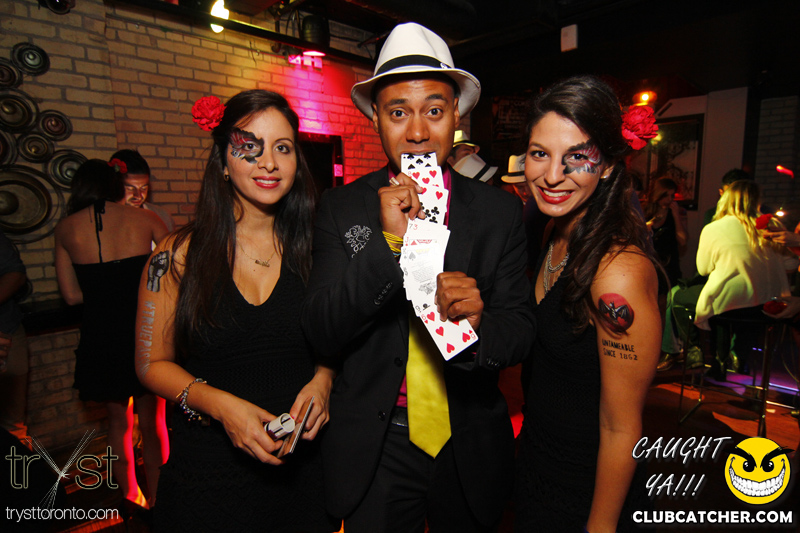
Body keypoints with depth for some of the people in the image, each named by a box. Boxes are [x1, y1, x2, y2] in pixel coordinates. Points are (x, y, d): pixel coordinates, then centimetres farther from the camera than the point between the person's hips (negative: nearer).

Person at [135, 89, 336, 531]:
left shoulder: (312, 248, -4)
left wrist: (322, 380, -13)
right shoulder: (179, 255, -8)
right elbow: (152, 362, -2)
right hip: (208, 466, -1)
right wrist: (219, 404, -17)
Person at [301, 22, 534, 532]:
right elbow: (322, 334, -14)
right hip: (374, 450, -1)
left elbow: (520, 336, -7)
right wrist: (388, 242, -27)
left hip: (471, 450, 2)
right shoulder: (341, 208, -9)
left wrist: (477, 323, -30)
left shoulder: (501, 211, -7)